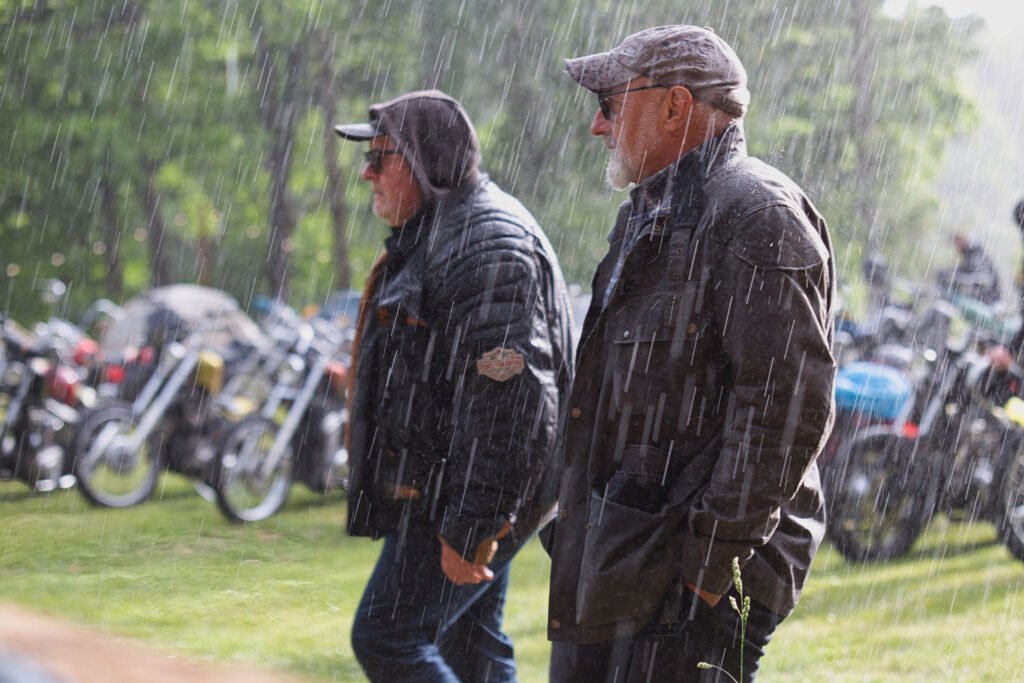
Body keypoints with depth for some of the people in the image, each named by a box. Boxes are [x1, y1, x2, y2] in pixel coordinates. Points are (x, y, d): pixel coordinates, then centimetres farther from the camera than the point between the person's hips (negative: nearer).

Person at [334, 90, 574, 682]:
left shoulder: (488, 242, -18)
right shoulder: (438, 233, 18)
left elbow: (507, 394, -26)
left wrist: (472, 524, -28)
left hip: (467, 494, -11)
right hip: (444, 493, 11)